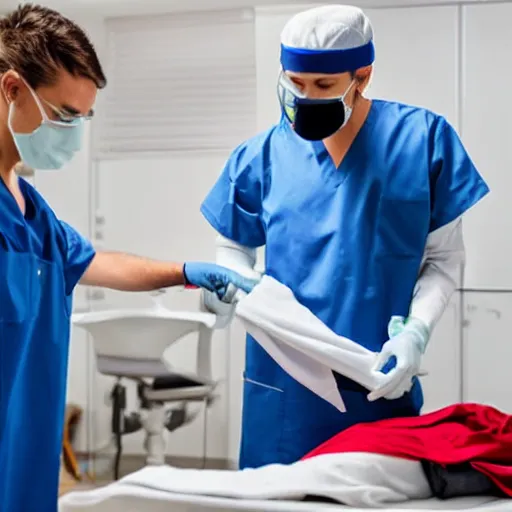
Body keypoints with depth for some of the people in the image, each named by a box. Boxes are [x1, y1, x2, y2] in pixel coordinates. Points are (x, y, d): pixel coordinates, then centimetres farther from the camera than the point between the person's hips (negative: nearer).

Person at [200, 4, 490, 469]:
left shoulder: (423, 139, -2)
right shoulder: (264, 154, 3)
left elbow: (445, 257, 2)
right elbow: (233, 249, 14)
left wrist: (416, 331, -12)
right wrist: (237, 285, -7)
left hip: (380, 383, -1)